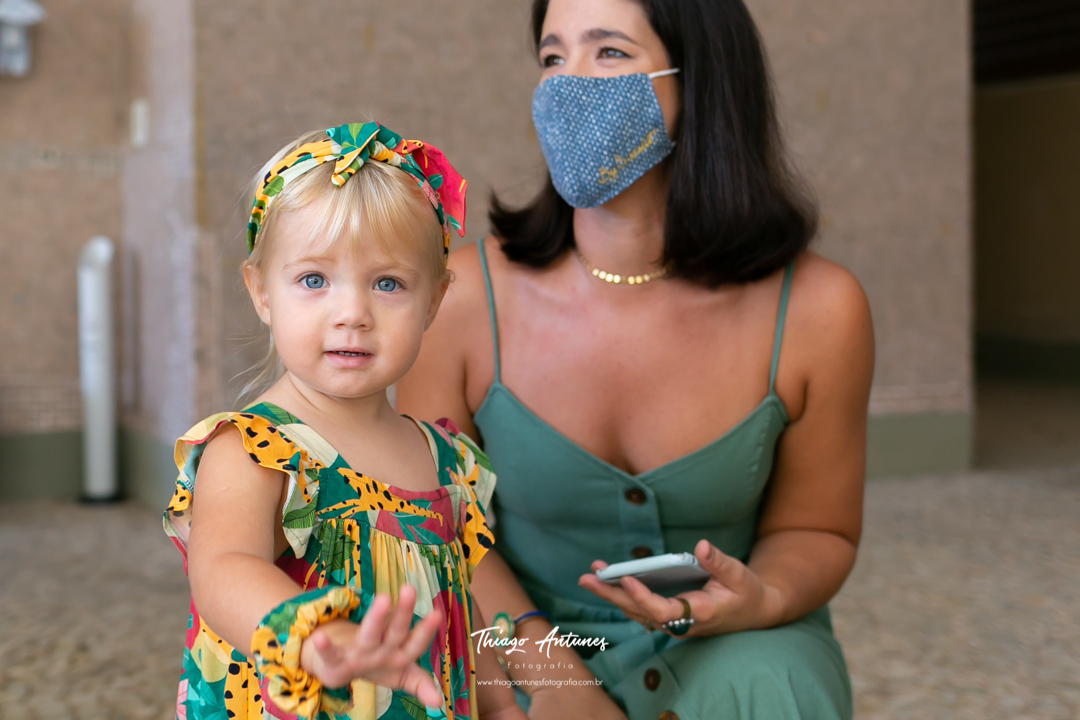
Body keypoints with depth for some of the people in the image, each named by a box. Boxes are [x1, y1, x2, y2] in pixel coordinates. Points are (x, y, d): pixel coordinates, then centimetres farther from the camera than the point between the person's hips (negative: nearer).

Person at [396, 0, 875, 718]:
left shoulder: (815, 308, -13)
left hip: (733, 653, 1)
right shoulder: (465, 296, -13)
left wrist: (761, 599, -21)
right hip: (525, 653, 0)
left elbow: (814, 529, 1)